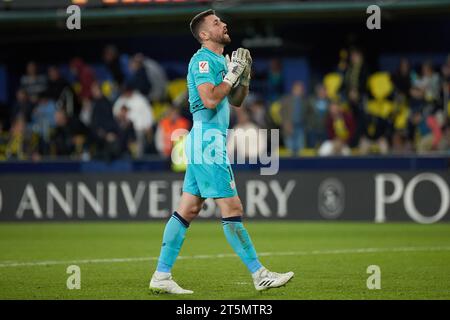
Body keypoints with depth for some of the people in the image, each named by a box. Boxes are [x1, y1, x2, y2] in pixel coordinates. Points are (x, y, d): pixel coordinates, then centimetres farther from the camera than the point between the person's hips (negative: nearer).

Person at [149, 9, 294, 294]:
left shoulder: (220, 60, 18)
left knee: (188, 209, 8)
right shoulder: (203, 60, -11)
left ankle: (162, 276, 8)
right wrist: (232, 74, -12)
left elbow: (236, 101, 26)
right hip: (208, 139, -10)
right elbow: (210, 100, -22)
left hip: (211, 141, 10)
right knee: (232, 208, -7)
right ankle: (260, 275, -6)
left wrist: (244, 75, 11)